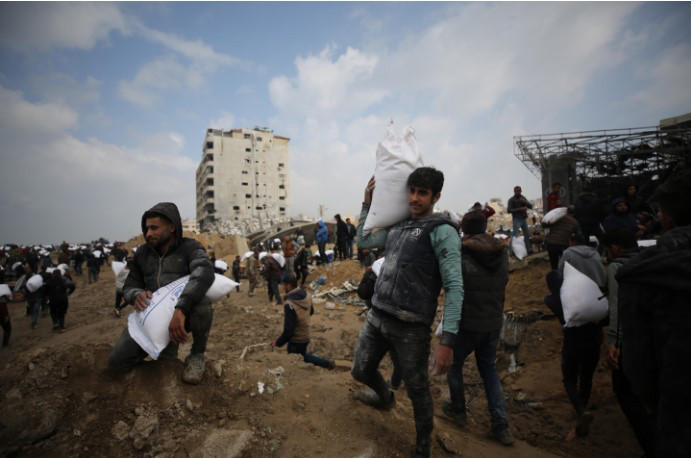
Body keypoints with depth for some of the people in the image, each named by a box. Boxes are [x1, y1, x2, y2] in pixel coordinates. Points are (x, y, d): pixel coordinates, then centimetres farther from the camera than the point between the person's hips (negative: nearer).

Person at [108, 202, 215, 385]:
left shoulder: (190, 247, -13)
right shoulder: (142, 253, 5)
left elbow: (204, 272, -34)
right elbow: (129, 287, 10)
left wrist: (181, 309, -48)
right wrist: (137, 295, -17)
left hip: (182, 315, -4)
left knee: (201, 304, -38)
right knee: (117, 362, -10)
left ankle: (196, 354, -8)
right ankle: (167, 344, 17)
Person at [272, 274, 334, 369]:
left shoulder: (290, 305, -31)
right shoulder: (307, 295, -7)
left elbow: (288, 330, -27)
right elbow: (311, 312, 12)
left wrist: (278, 342, -12)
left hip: (296, 341, -7)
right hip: (305, 336, 8)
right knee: (303, 356, 29)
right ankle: (327, 363, 31)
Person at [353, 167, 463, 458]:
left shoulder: (442, 231, -10)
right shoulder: (398, 226, 10)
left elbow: (454, 287, -15)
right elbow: (363, 241, 24)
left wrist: (447, 340, -21)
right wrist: (367, 203, 19)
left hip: (411, 328, -6)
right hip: (376, 317, 6)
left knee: (418, 392, 11)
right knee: (361, 372, 20)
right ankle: (385, 398, 53)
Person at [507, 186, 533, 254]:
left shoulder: (523, 198, 9)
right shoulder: (511, 200, -7)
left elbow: (531, 206, 4)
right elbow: (509, 210, -16)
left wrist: (524, 202, -14)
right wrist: (519, 209, -22)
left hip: (524, 219, 6)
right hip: (517, 219, -6)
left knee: (527, 235, 13)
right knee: (515, 236, -9)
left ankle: (528, 250, 25)